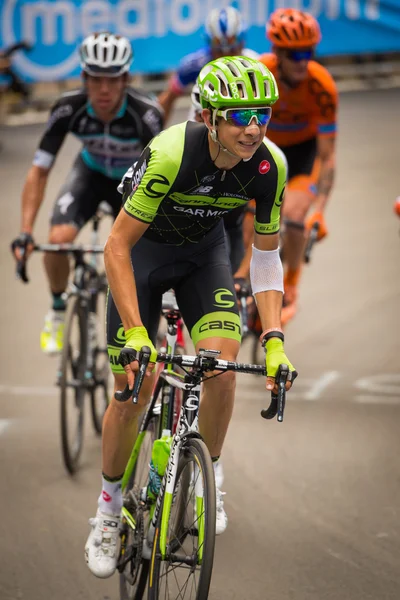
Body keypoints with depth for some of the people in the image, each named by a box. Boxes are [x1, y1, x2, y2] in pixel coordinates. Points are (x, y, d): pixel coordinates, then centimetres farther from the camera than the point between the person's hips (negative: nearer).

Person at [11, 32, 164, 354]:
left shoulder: (146, 113, -37)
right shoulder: (68, 108, -31)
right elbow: (39, 172, -25)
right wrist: (25, 232, -33)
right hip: (91, 172, 1)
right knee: (58, 240, -22)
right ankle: (58, 310, 7)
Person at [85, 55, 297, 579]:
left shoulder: (269, 166, -23)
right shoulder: (171, 153, -36)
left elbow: (266, 257, -11)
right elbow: (116, 247, -31)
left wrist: (274, 339, -22)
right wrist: (135, 333, -38)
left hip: (204, 251, 3)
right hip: (145, 248, -3)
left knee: (222, 360, -19)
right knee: (133, 389, -8)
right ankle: (109, 508, 11)